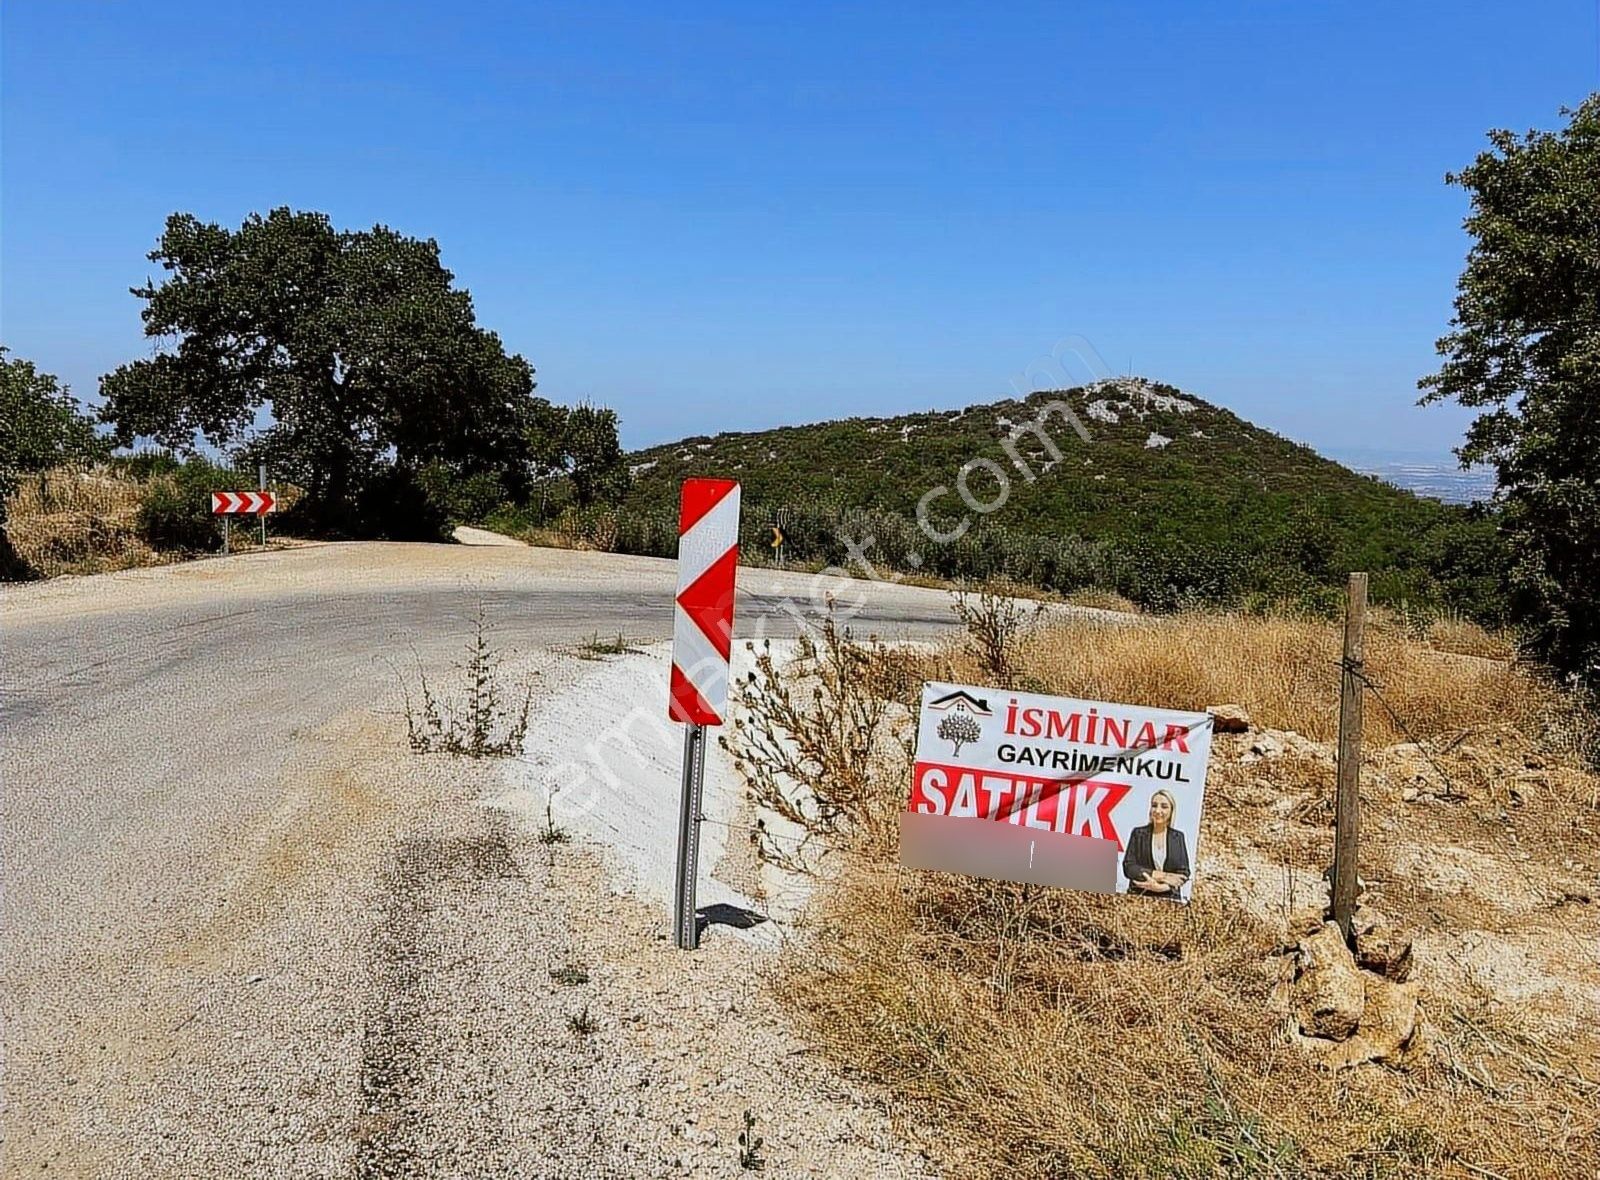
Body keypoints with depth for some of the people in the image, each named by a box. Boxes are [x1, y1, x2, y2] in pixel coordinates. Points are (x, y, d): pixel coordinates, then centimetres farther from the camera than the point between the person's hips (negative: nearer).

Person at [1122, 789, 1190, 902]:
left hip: (1169, 899, 0)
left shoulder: (1178, 837, 8)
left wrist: (1162, 886, -12)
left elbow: (1184, 873, 4)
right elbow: (1128, 867, -2)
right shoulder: (1138, 833, 5)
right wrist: (1160, 875, -11)